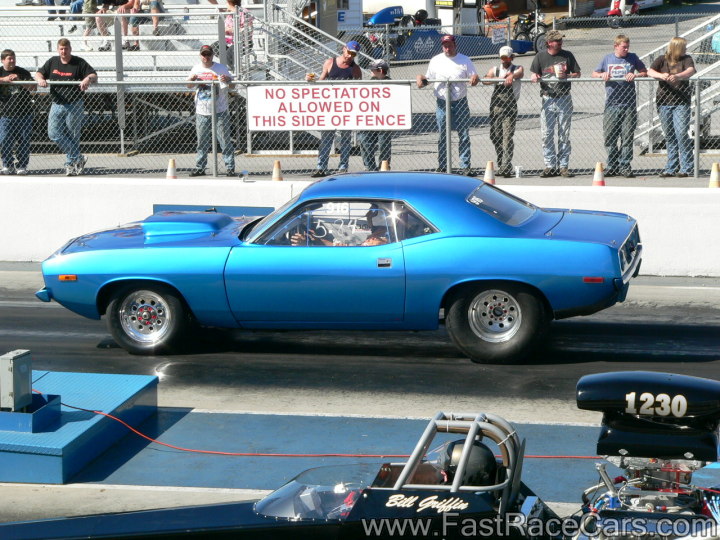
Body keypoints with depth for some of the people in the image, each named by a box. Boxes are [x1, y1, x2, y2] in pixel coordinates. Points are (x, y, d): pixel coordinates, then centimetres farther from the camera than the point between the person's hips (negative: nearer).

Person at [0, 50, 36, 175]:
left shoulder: (23, 72, 6)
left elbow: (32, 86, -2)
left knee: (24, 141, 0)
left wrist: (19, 80, -16)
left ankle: (22, 166, 10)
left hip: (24, 113, 0)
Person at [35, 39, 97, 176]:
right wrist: (40, 79, -13)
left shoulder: (79, 63, -1)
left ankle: (70, 163, 14)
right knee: (53, 133, -7)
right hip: (57, 105, 4)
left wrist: (88, 79, -29)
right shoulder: (52, 62, 10)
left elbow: (94, 76, -6)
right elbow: (38, 73, 11)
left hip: (75, 105, -4)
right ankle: (78, 158, 0)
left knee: (72, 136, 0)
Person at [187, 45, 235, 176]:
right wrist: (191, 79, -5)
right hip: (201, 112, 4)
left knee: (225, 140, -3)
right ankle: (199, 168, 15)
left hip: (220, 111, -3)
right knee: (202, 142, 9)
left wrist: (227, 79, -29)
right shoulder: (196, 69, 10)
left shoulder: (221, 68, -2)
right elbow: (189, 86, 18)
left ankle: (230, 168, 0)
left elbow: (231, 84, -5)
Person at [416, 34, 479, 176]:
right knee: (442, 136, 3)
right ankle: (442, 167, 10)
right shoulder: (435, 61, 8)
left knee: (464, 136, 0)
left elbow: (474, 78, 5)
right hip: (442, 103, 1)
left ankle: (465, 166, 4)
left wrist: (475, 78, -18)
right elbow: (428, 78, 13)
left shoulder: (464, 60, 5)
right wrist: (420, 78, -9)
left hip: (460, 102, -1)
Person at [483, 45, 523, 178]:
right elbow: (485, 80, -3)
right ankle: (500, 165, 17)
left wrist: (512, 75, -39)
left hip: (510, 107, -4)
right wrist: (499, 79, -21)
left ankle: (506, 167, -14)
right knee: (495, 136, 5)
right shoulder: (495, 70, 16)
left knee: (508, 137, -11)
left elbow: (520, 73, -16)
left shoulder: (517, 68, 9)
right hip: (495, 106, 4)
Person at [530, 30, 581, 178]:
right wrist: (536, 77, -15)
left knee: (564, 135, 1)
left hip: (564, 98, 0)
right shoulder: (540, 56, 5)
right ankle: (550, 166, 4)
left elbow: (577, 74, 8)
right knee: (546, 134, -2)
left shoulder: (567, 55, 6)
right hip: (547, 98, 0)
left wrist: (566, 75, -11)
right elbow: (535, 75, 8)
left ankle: (563, 166, 6)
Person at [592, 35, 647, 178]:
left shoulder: (632, 58, 8)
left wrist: (635, 75, -9)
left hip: (629, 104, -1)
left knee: (627, 136, -2)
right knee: (609, 136, 2)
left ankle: (625, 166, 5)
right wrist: (602, 75, -5)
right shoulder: (607, 59, 10)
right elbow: (594, 74, 16)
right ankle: (612, 166, 11)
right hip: (611, 104, 1)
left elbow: (645, 72, 10)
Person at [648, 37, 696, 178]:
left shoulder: (686, 59, 6)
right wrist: (661, 75, -29)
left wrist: (678, 76, -34)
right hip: (664, 102, 2)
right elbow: (650, 71, -7)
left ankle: (686, 168, -5)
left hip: (681, 103, -2)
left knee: (682, 133, -10)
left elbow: (691, 70, -14)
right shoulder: (662, 60, 7)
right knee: (669, 136, 6)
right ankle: (671, 168, 12)